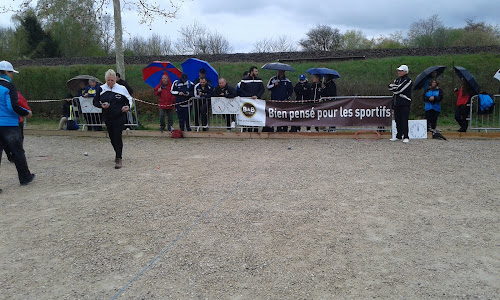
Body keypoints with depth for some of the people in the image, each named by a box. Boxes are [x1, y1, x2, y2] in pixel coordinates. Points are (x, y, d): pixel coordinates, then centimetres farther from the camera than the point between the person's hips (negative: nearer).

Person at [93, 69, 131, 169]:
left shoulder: (121, 89, -3)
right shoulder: (101, 89, 2)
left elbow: (129, 99, 8)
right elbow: (95, 102, 8)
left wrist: (128, 107, -12)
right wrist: (101, 105, -12)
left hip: (119, 117, -3)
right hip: (107, 117, 4)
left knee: (117, 137, -11)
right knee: (112, 137, 13)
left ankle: (118, 159, -7)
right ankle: (117, 152, 38)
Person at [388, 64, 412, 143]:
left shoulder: (408, 80, -7)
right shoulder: (397, 79, 18)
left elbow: (399, 89, -18)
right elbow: (390, 87, 5)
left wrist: (394, 87, 0)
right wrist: (396, 87, -12)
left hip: (404, 103, -7)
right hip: (396, 103, 7)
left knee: (404, 120, -8)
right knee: (397, 120, 10)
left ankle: (406, 137, -4)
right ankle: (399, 136, 18)